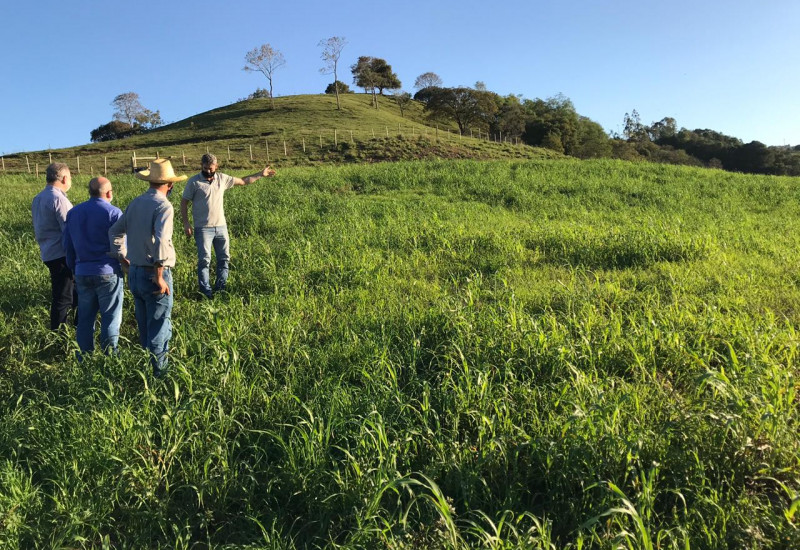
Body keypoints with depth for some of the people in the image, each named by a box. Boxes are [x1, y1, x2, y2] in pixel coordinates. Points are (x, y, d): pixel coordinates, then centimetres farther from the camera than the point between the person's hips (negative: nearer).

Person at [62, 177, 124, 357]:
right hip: (108, 273, -5)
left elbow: (67, 245, 15)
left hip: (82, 273, 6)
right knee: (110, 317, 2)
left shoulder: (73, 212, 10)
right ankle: (109, 355, 6)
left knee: (85, 316, 14)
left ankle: (85, 355, 22)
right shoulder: (113, 213, -9)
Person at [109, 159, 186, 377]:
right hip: (154, 275, -8)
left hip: (134, 273, 8)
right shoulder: (163, 206, -15)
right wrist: (159, 276, -23)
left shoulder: (135, 203, 8)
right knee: (160, 328, 2)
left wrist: (123, 259, 20)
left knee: (144, 326, 19)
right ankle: (158, 372, 8)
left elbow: (114, 232, 13)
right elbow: (160, 241, -28)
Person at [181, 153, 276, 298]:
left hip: (221, 227, 5)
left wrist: (260, 175, 11)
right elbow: (184, 202, -2)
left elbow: (243, 181, 15)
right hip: (203, 228, -5)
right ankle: (205, 291, 0)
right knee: (204, 260, -6)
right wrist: (186, 223, -10)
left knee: (224, 258, 8)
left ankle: (220, 288, 19)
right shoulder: (194, 182, -6)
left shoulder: (222, 178, 5)